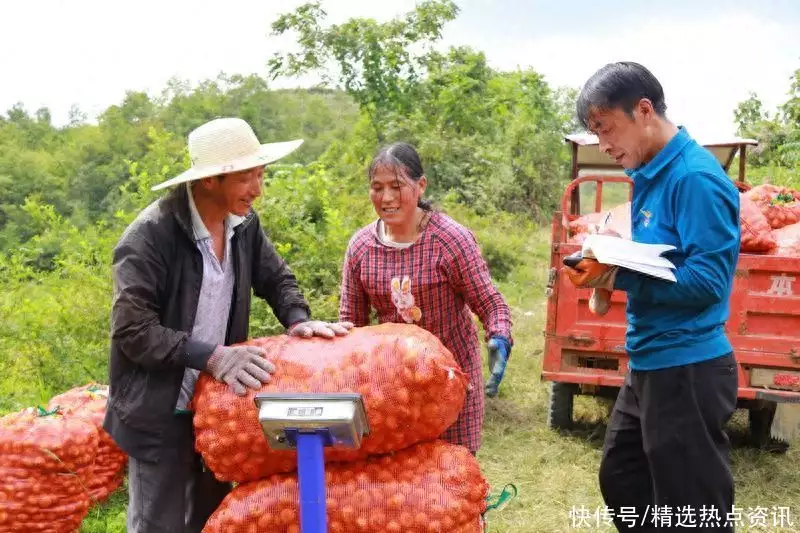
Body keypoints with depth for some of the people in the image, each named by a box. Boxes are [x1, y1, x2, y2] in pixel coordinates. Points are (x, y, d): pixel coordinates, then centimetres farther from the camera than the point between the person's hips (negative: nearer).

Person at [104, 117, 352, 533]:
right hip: (160, 413, -6)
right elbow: (132, 330, -23)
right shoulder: (150, 236, -21)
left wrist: (298, 320, -12)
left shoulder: (243, 222, -3)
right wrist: (210, 356, -30)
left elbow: (276, 278, 9)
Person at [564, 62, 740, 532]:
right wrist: (607, 261, -1)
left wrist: (617, 278, -24)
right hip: (649, 364, 10)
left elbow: (708, 279, -24)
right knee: (621, 482, 23)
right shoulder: (651, 176, 9)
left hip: (688, 369, -10)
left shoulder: (695, 176, -19)